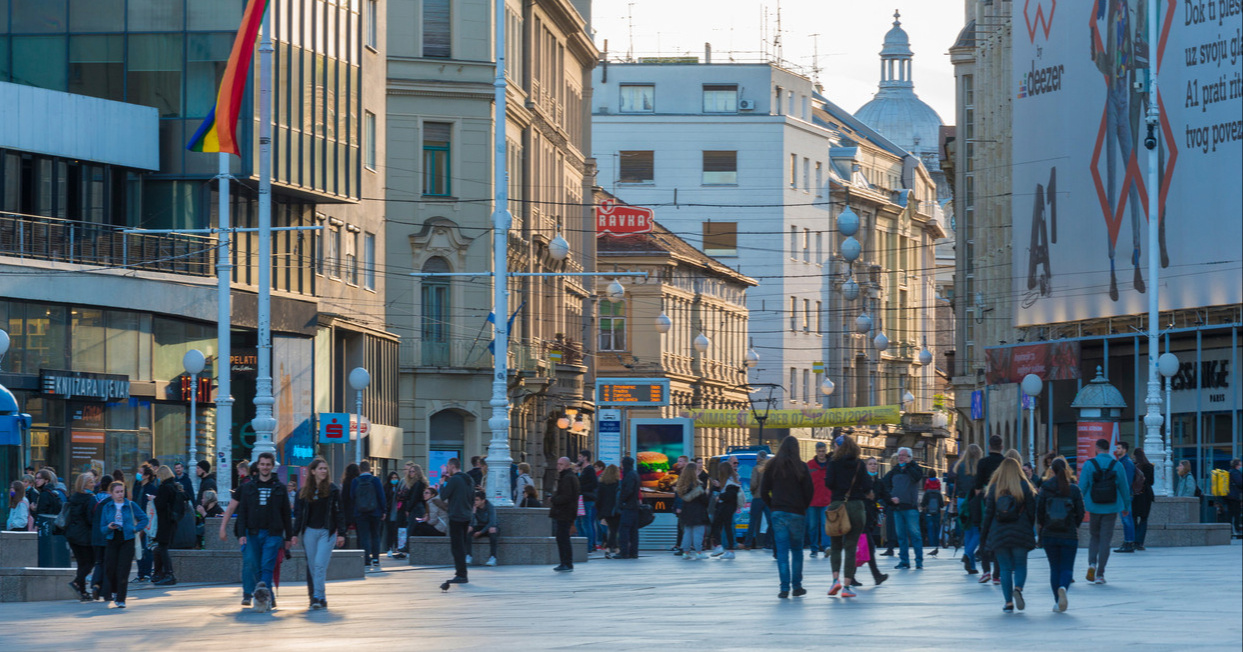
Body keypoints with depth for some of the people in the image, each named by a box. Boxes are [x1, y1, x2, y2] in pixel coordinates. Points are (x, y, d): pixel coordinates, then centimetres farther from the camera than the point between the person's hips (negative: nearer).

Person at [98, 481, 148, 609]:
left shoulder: (131, 505, 3)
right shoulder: (107, 507, 6)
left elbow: (144, 518, 11)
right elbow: (102, 528, 4)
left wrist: (136, 529, -2)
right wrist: (109, 527, -17)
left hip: (127, 541, -2)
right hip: (111, 540, 2)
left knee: (123, 571, -8)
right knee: (110, 570, -1)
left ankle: (121, 600, -4)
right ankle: (114, 591, 29)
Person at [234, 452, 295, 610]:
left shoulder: (279, 488, 9)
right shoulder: (248, 487, 11)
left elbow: (286, 514, 11)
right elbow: (242, 512, 8)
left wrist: (289, 537, 8)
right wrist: (241, 534, -3)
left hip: (273, 534, -2)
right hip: (253, 533, 2)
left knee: (267, 566, -13)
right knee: (254, 567, -1)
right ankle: (268, 598, 8)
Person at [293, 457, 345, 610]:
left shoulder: (333, 490, 0)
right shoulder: (304, 491, 7)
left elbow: (339, 512, 1)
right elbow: (298, 514, 11)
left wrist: (341, 534, -4)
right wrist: (295, 533, 5)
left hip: (327, 531, -3)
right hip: (309, 531, 3)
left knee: (320, 564, -13)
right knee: (312, 566, 4)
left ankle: (318, 596, -13)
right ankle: (316, 597, 13)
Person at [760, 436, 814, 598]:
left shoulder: (772, 466, 1)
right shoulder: (801, 467, -5)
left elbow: (763, 491, 2)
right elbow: (809, 491, -4)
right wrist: (803, 507, 11)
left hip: (778, 513, 1)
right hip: (797, 513, -1)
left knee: (782, 550, 1)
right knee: (797, 550, 11)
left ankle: (784, 587, -5)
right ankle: (797, 586, 11)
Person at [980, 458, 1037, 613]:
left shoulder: (994, 488, 1)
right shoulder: (1024, 487, 0)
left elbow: (988, 513, 2)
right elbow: (1031, 512, 1)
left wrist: (984, 533, 9)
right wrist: (1031, 531, 12)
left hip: (998, 534, 1)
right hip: (1020, 533, -1)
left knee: (1005, 568, 6)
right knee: (1020, 565, 10)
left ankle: (1008, 602, 0)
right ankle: (1018, 588, -19)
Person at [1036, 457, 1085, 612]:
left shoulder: (1045, 489, -5)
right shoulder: (1074, 489, -4)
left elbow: (1039, 511, -2)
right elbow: (1080, 512, -2)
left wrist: (1043, 526, 16)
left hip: (1049, 535, 1)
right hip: (1070, 535, 0)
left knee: (1054, 568, 11)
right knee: (1067, 568, 6)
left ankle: (1057, 602, 8)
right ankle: (1063, 587, -25)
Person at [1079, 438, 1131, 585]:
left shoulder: (1089, 464, -4)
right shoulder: (1117, 465, -1)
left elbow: (1082, 487, -4)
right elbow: (1124, 487, 4)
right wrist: (1126, 506, 15)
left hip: (1094, 508, 0)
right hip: (1111, 509, 0)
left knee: (1095, 536, 18)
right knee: (1105, 540, 4)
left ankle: (1092, 564, -5)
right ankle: (1100, 574, 2)